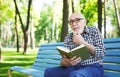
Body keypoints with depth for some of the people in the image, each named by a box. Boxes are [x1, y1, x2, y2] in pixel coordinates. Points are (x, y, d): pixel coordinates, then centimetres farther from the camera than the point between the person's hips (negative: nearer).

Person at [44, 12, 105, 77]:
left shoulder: (93, 31, 1)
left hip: (93, 68, -4)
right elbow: (64, 59, 1)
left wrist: (83, 42, -13)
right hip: (75, 68, 4)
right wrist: (66, 63, -24)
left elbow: (101, 53, -7)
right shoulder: (68, 38, 8)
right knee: (49, 72, -17)